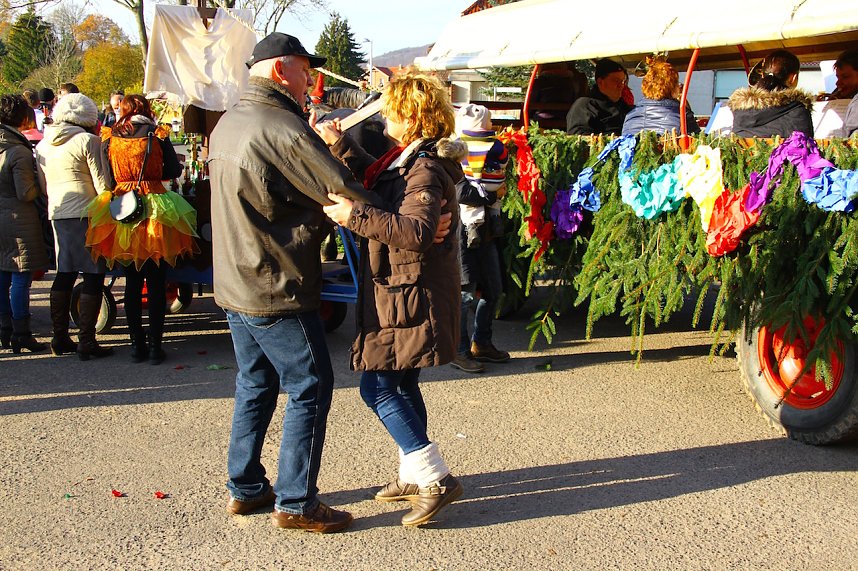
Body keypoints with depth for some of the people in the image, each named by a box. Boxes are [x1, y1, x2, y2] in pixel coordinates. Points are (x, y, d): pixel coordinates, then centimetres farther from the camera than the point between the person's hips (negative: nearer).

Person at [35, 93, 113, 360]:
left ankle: (60, 337, 19)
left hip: (56, 213, 7)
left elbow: (42, 185, 18)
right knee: (93, 276, -2)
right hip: (86, 213, -7)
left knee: (64, 274, 15)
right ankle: (86, 341, -3)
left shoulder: (42, 145, 13)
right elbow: (101, 182, -9)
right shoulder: (88, 141, -7)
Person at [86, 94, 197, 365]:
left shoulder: (109, 139, 1)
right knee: (156, 282, 5)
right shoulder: (157, 135, -3)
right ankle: (155, 345, 5)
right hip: (155, 207, -2)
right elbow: (173, 171, 1)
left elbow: (109, 181, 0)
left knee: (132, 282, 11)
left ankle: (137, 344, 13)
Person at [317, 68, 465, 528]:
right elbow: (375, 180, 27)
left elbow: (416, 232, -34)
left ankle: (436, 478, -2)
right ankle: (415, 476, 32)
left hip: (410, 297, -10)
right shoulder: (408, 158, 11)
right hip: (403, 294, 10)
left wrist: (356, 215, -34)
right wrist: (340, 145, 17)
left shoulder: (424, 170, -20)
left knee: (377, 387, -7)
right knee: (401, 385, 19)